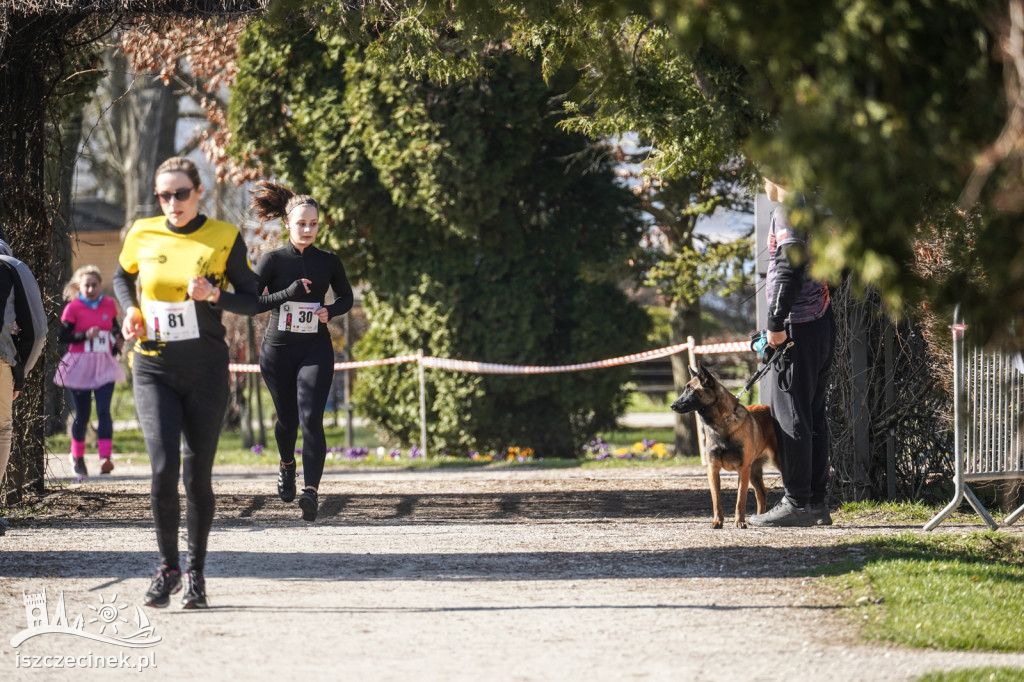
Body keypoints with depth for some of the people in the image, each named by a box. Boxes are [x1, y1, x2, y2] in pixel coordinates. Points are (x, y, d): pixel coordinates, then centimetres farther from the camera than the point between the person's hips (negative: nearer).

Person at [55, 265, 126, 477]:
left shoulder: (109, 305, 5)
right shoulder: (73, 308, -6)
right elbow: (61, 336, -9)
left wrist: (119, 341, 3)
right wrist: (85, 335, -21)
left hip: (104, 366, 2)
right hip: (80, 366, -2)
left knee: (104, 411, -14)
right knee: (82, 415, 6)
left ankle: (105, 457, -22)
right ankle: (77, 456, 30)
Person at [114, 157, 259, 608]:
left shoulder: (224, 238, -2)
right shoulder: (142, 235, 3)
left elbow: (253, 301, 1)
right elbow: (122, 277, 23)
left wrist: (214, 294, -17)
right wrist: (130, 311, 4)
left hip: (206, 371, 0)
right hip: (154, 370, 1)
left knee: (198, 475, 2)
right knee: (164, 468, -14)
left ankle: (196, 573, 19)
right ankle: (167, 567, 3)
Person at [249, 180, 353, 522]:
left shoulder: (328, 262, 3)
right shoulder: (273, 260, -3)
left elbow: (346, 298, 17)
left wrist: (330, 311, -5)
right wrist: (288, 294, -21)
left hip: (316, 351, 0)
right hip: (277, 350, 0)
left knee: (311, 418, -16)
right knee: (287, 418, 12)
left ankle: (311, 489, -23)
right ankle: (286, 464, 45)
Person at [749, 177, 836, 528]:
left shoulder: (788, 212, -10)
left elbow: (790, 269, -19)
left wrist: (775, 323, -17)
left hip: (797, 327, -9)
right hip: (822, 326, 9)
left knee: (789, 415, -7)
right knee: (813, 416, 11)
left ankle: (797, 502, -9)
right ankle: (817, 503, 12)